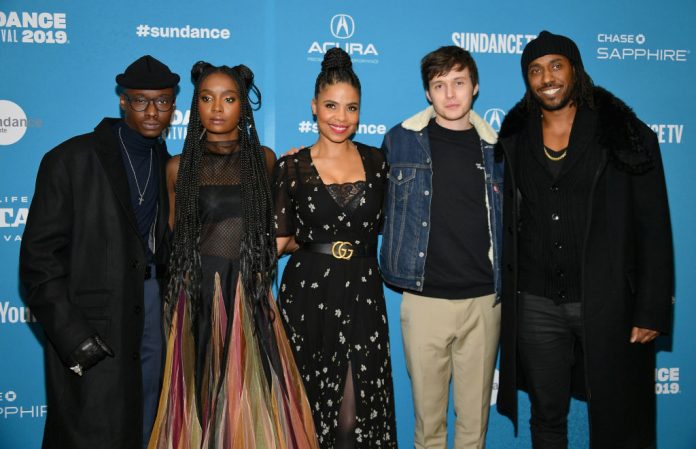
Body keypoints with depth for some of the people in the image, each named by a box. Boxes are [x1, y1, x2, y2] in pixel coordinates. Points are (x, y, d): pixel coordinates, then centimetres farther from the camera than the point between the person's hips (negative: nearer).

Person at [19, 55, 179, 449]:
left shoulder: (169, 166, 7)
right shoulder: (72, 159, -7)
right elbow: (39, 256, -10)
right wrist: (74, 338, -15)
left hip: (153, 310, 5)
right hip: (93, 328, -4)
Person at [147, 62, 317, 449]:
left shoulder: (264, 159, 5)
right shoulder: (180, 167, 2)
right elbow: (175, 237, 13)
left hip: (251, 299, 1)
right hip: (199, 298, -1)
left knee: (255, 399, 4)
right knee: (204, 399, 6)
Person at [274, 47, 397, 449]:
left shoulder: (375, 161, 6)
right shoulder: (292, 167, 1)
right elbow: (278, 242, 0)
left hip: (363, 293, 1)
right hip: (309, 294, -1)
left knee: (358, 411, 5)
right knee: (312, 404, 11)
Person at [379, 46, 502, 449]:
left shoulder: (495, 147, 7)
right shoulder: (401, 141, 2)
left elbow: (508, 223, 13)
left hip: (484, 300, 2)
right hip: (424, 300, -1)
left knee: (475, 413, 11)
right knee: (428, 411, 9)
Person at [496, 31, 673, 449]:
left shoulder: (626, 136, -4)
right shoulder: (513, 140, 5)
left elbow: (654, 229, -5)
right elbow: (507, 223, 8)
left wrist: (653, 311, -8)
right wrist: (503, 294, 2)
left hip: (608, 302, -2)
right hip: (536, 304, 3)